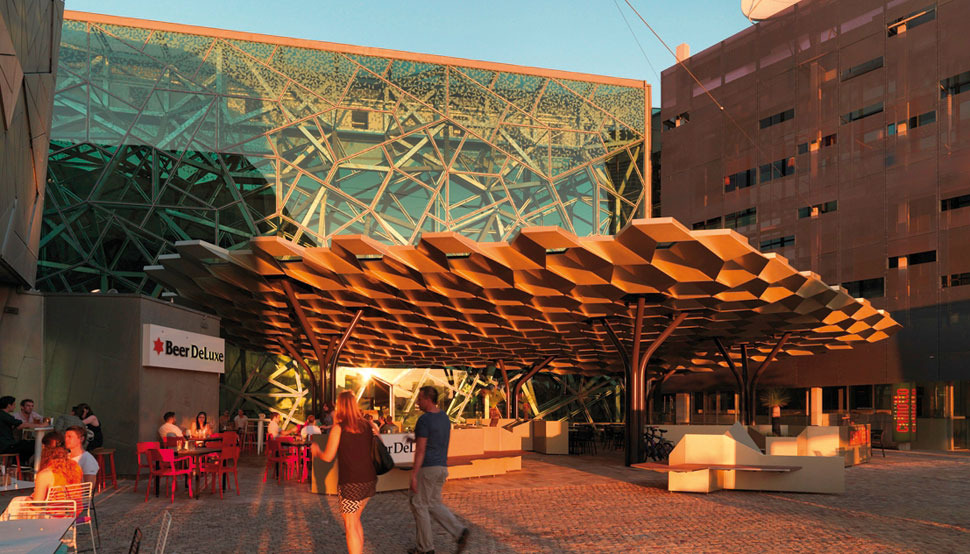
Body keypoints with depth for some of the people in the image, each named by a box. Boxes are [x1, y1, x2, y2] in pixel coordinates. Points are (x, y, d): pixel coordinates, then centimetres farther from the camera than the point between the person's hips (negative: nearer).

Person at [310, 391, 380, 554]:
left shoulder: (338, 428, -9)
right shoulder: (368, 426, 3)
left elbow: (328, 457, -6)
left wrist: (316, 451, 13)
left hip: (350, 483, -5)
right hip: (370, 481, 6)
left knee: (350, 525, 5)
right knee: (355, 518, 23)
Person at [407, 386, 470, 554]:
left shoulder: (424, 420, -17)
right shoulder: (444, 417, 10)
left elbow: (420, 450, -19)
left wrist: (414, 475, -16)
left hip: (427, 468, -9)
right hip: (442, 467, 9)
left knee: (419, 505, 5)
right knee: (434, 504, 17)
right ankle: (459, 531, 2)